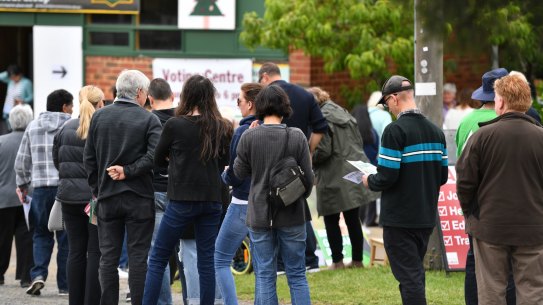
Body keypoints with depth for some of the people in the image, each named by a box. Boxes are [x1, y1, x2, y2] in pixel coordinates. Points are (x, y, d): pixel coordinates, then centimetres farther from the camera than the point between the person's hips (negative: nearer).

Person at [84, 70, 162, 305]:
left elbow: (89, 158, 6)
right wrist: (128, 171, -11)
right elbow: (154, 156, -17)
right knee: (138, 257, 1)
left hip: (107, 197, 3)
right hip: (139, 198, -3)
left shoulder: (99, 116, 4)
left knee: (108, 257, 7)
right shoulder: (149, 120, -5)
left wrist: (97, 189, 12)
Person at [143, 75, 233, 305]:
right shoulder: (222, 128, 1)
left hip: (182, 199, -4)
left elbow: (158, 160, 4)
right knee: (206, 261, 8)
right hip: (211, 200, 4)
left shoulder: (174, 125, -9)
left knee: (158, 259, 4)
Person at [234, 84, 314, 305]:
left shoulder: (249, 137, -10)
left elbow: (240, 172, 2)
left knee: (264, 276, 6)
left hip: (260, 214, 0)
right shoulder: (297, 136, -9)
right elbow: (308, 177, -3)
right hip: (292, 214, 0)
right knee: (297, 275, 9)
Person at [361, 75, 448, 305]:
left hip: (400, 219, -7)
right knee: (415, 274, 18)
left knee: (409, 277, -4)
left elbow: (387, 177, -19)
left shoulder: (395, 130, -15)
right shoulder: (435, 131, 8)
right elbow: (442, 176, 11)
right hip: (427, 217, 7)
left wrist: (369, 182, 1)